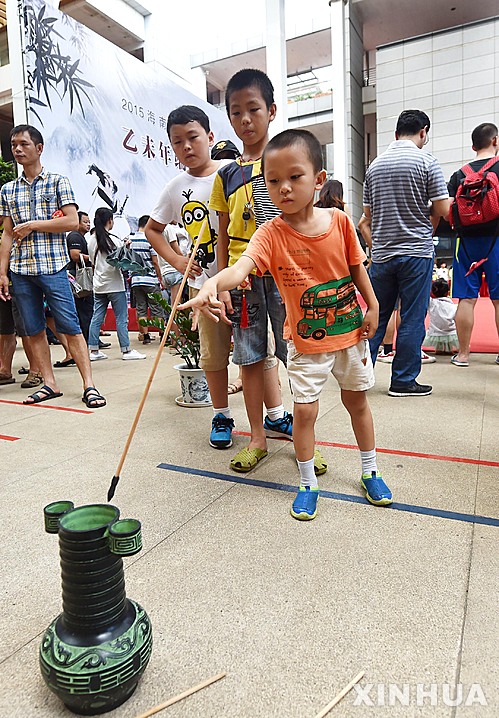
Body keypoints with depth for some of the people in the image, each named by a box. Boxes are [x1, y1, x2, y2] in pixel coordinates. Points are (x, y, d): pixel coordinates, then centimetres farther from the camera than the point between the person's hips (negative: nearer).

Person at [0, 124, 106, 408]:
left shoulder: (58, 181, 5)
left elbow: (72, 221, -6)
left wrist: (32, 225, -7)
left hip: (53, 267, -5)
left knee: (70, 327, -8)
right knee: (34, 330, 5)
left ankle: (89, 385, -6)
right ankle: (50, 384, 13)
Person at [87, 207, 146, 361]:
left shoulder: (91, 240, 6)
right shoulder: (114, 239, -12)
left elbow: (93, 261, 14)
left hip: (98, 286, 6)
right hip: (115, 284, -6)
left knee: (96, 317, 8)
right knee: (121, 318, 0)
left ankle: (94, 351, 12)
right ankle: (126, 350, 5)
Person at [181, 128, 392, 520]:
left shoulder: (339, 221, -8)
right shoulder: (271, 233, -17)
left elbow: (357, 267, 5)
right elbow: (242, 265, -35)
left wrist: (372, 307, 4)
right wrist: (213, 283, -55)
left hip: (350, 330, 3)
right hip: (306, 341, -2)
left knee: (357, 399, 17)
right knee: (305, 410, -1)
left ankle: (371, 471, 38)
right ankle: (308, 484, 22)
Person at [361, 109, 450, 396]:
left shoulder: (375, 165, 9)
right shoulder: (426, 161, -5)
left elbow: (368, 216, 12)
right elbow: (443, 209, -8)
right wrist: (422, 210, 12)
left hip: (382, 254, 5)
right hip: (417, 252, -4)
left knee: (377, 316, 12)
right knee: (412, 319, 3)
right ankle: (404, 381, 9)